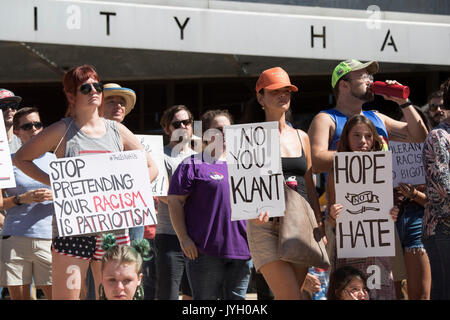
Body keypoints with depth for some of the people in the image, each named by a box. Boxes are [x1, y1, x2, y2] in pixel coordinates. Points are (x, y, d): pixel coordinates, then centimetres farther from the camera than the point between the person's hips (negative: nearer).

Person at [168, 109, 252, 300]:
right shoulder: (193, 165, 1)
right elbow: (174, 201, -4)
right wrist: (183, 238, -11)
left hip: (241, 249, 6)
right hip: (205, 251, -6)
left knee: (236, 299, 7)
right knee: (205, 299, -5)